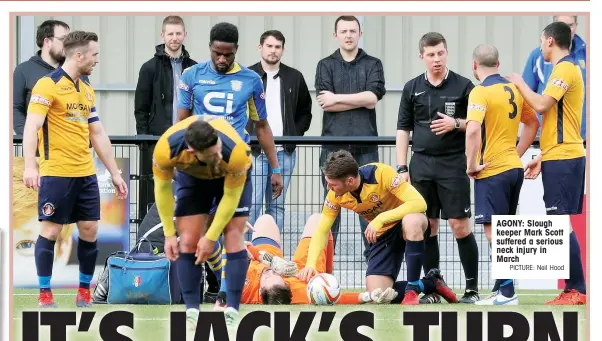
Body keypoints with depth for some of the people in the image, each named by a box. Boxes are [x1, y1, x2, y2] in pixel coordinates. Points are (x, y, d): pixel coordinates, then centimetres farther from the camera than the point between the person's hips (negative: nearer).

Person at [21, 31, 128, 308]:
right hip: (56, 173, -7)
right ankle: (44, 295, 5)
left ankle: (84, 291, 16)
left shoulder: (87, 91, 15)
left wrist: (115, 173, 18)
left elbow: (98, 134, 20)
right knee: (50, 231, -2)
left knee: (89, 230, 5)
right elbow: (31, 126, -17)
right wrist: (30, 166, -29)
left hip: (86, 174, 7)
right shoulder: (48, 85, -9)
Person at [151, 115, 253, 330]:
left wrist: (211, 237, -21)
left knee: (233, 237, -12)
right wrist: (169, 234, -15)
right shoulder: (166, 149, -39)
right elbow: (162, 188, -19)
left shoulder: (236, 152, -43)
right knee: (188, 241, -7)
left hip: (232, 176, -2)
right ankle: (192, 312, 0)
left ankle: (233, 313, -8)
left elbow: (231, 197, -27)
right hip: (191, 176, 2)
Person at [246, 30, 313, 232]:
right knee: (251, 205, -8)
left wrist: (295, 136, 4)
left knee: (277, 206, 6)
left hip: (284, 153, 3)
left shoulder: (294, 78, 9)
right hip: (254, 152, -3)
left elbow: (305, 112, 16)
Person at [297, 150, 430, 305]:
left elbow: (419, 203, -34)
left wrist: (380, 219, -41)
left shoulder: (381, 173, -29)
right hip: (382, 234, 5)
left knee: (412, 222, -42)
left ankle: (413, 289, -26)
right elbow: (321, 231, -6)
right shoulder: (336, 195, -14)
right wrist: (310, 265, -22)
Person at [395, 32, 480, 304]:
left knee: (460, 225, -6)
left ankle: (472, 287, 1)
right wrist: (402, 168, 3)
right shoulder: (412, 88, 9)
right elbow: (403, 129, 10)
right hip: (421, 165, 3)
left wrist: (456, 124, -16)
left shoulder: (463, 86, 0)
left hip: (453, 164, -3)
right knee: (427, 226, 4)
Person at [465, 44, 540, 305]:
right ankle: (501, 290, 18)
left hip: (492, 170, -8)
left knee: (493, 230, -6)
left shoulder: (481, 92, -13)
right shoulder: (513, 90, 11)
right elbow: (533, 123, 23)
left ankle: (507, 293, -10)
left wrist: (471, 165, -17)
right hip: (514, 167, 8)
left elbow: (473, 129, -27)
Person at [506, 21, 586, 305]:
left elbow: (541, 105, -23)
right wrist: (542, 158, 22)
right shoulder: (566, 69, 20)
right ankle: (574, 288, 10)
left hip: (562, 160, -10)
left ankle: (577, 290, -11)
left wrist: (519, 83, -6)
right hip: (563, 157, 10)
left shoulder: (564, 69, -11)